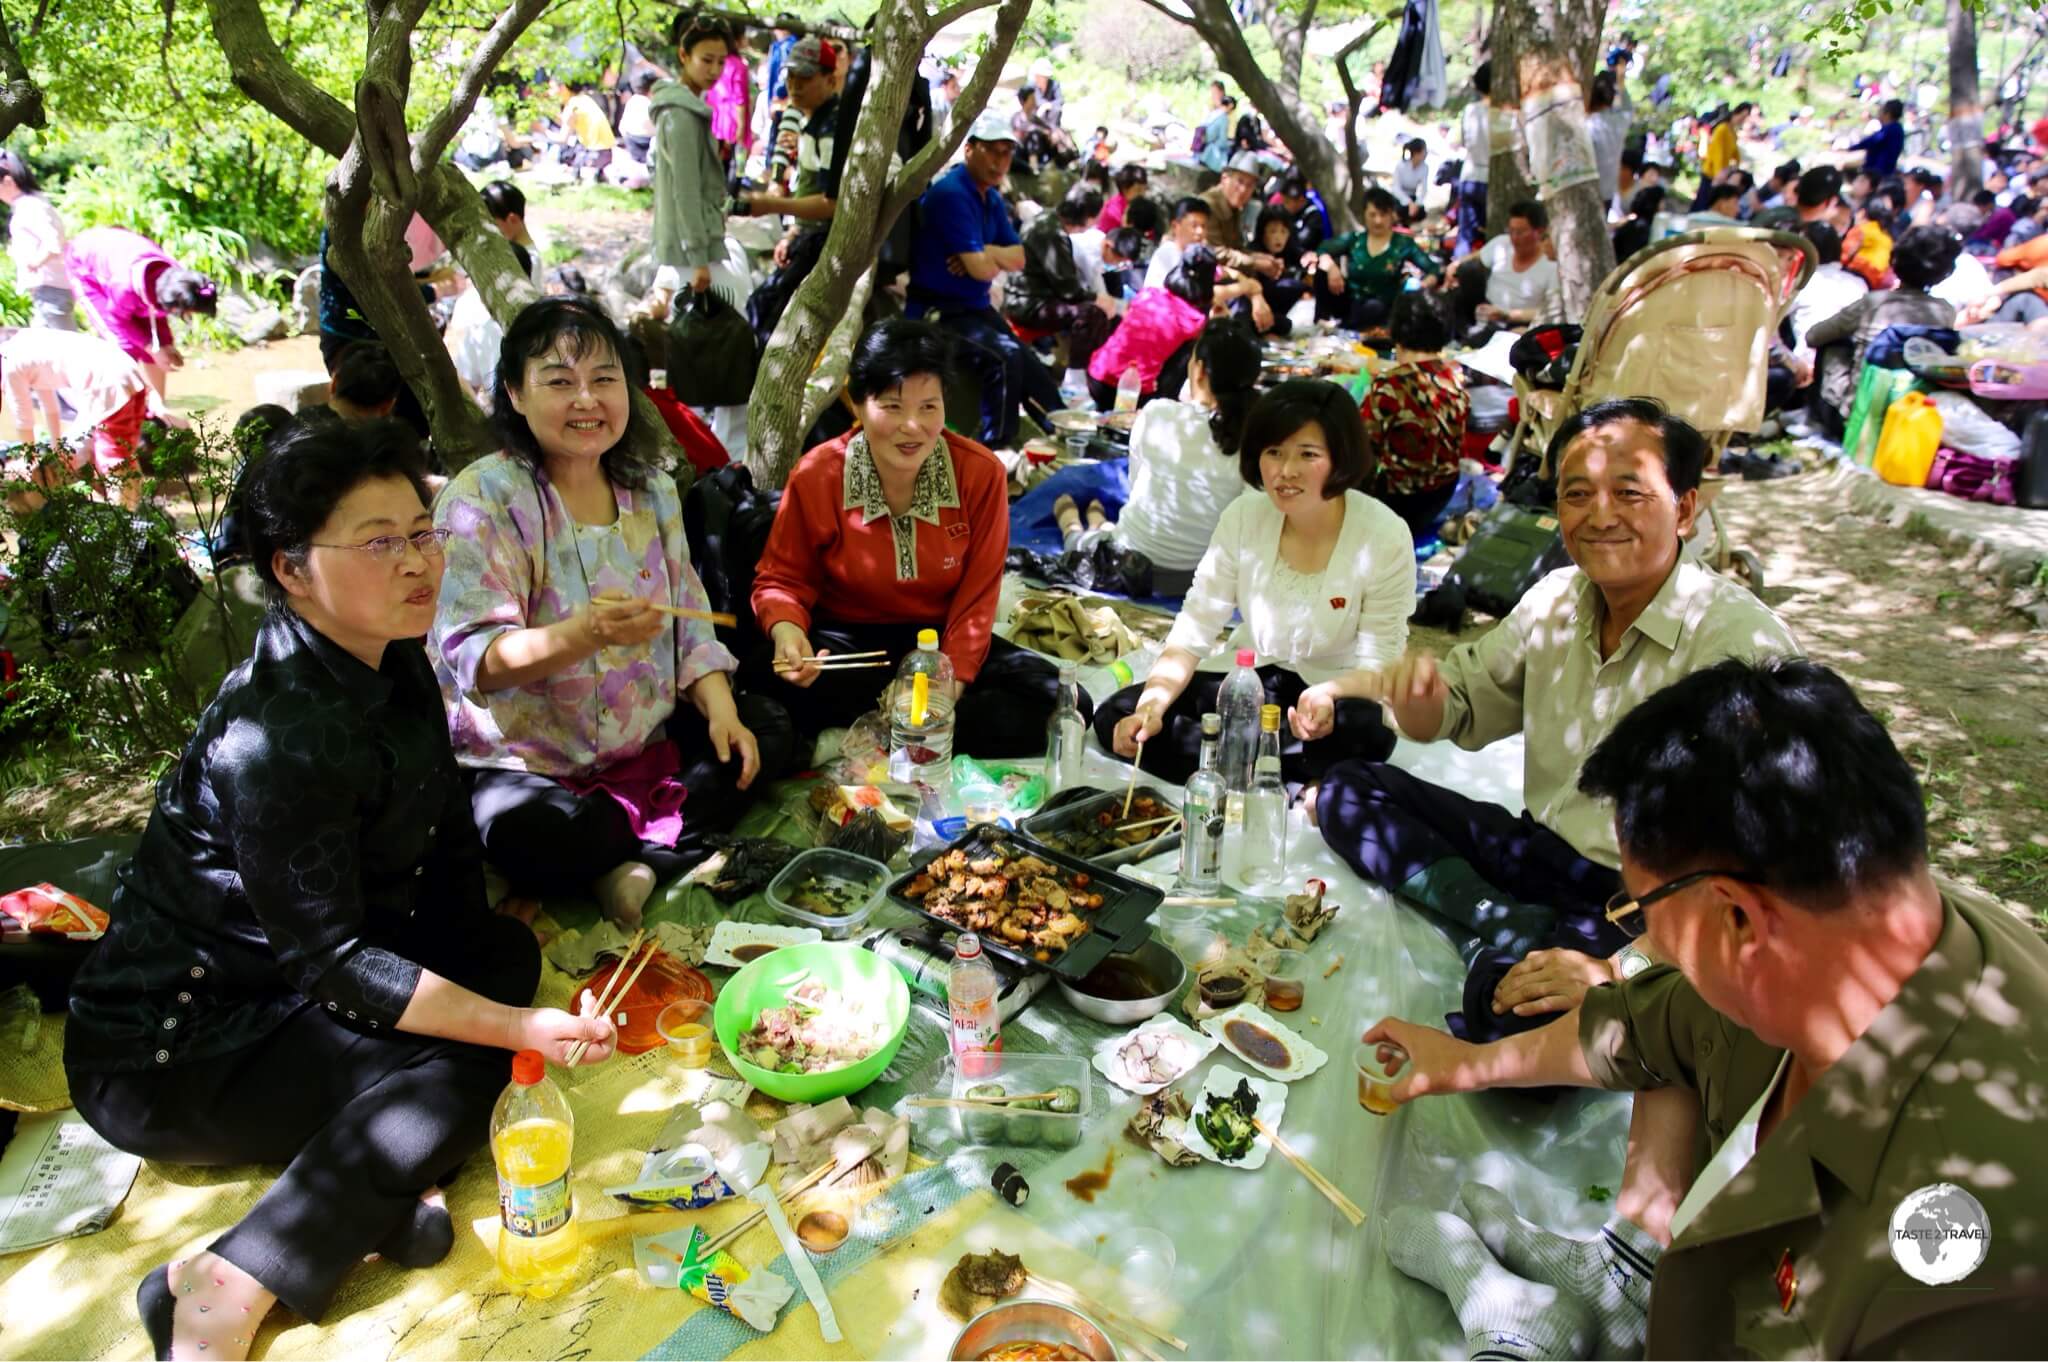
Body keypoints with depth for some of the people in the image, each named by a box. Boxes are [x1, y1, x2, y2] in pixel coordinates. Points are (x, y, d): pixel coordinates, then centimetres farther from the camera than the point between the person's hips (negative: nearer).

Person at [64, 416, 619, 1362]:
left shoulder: (390, 665, -3)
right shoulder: (280, 738, -30)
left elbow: (446, 852, 3)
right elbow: (329, 961, -27)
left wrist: (499, 973, -5)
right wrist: (519, 1026, -30)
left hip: (281, 989, 9)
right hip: (166, 1055, -9)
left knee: (506, 952, -3)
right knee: (464, 1064, -23)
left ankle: (392, 1171, -12)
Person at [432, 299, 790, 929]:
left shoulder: (652, 489, 6)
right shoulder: (482, 498, -13)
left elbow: (688, 622, 9)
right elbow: (473, 657, -22)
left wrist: (721, 710, -9)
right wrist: (585, 633, -40)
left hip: (648, 739, 7)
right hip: (524, 760, -6)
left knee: (766, 730, -6)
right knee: (531, 834, -35)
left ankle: (644, 861, -16)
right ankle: (681, 842, -9)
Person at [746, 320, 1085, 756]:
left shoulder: (981, 473, -11)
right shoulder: (816, 477, -12)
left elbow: (977, 594, -6)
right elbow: (783, 578, -1)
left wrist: (952, 681, -17)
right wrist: (786, 629, -25)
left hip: (940, 639, 2)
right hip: (846, 641, -1)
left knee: (1047, 693, -21)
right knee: (768, 679, -33)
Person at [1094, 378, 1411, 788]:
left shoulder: (1386, 538, -21)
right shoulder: (1243, 516, -12)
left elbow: (1379, 662, -16)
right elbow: (1193, 630, -11)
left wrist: (1327, 693, -38)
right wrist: (1152, 706, -28)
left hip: (1338, 691, -3)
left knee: (1370, 730, -39)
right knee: (1116, 719, -16)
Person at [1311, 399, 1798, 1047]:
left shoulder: (1742, 645, -19)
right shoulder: (1556, 599, 4)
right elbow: (1458, 709, 13)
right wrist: (1417, 687, -12)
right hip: (1538, 849, 8)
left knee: (1514, 999, -39)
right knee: (1347, 787, -2)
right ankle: (1506, 925, -16)